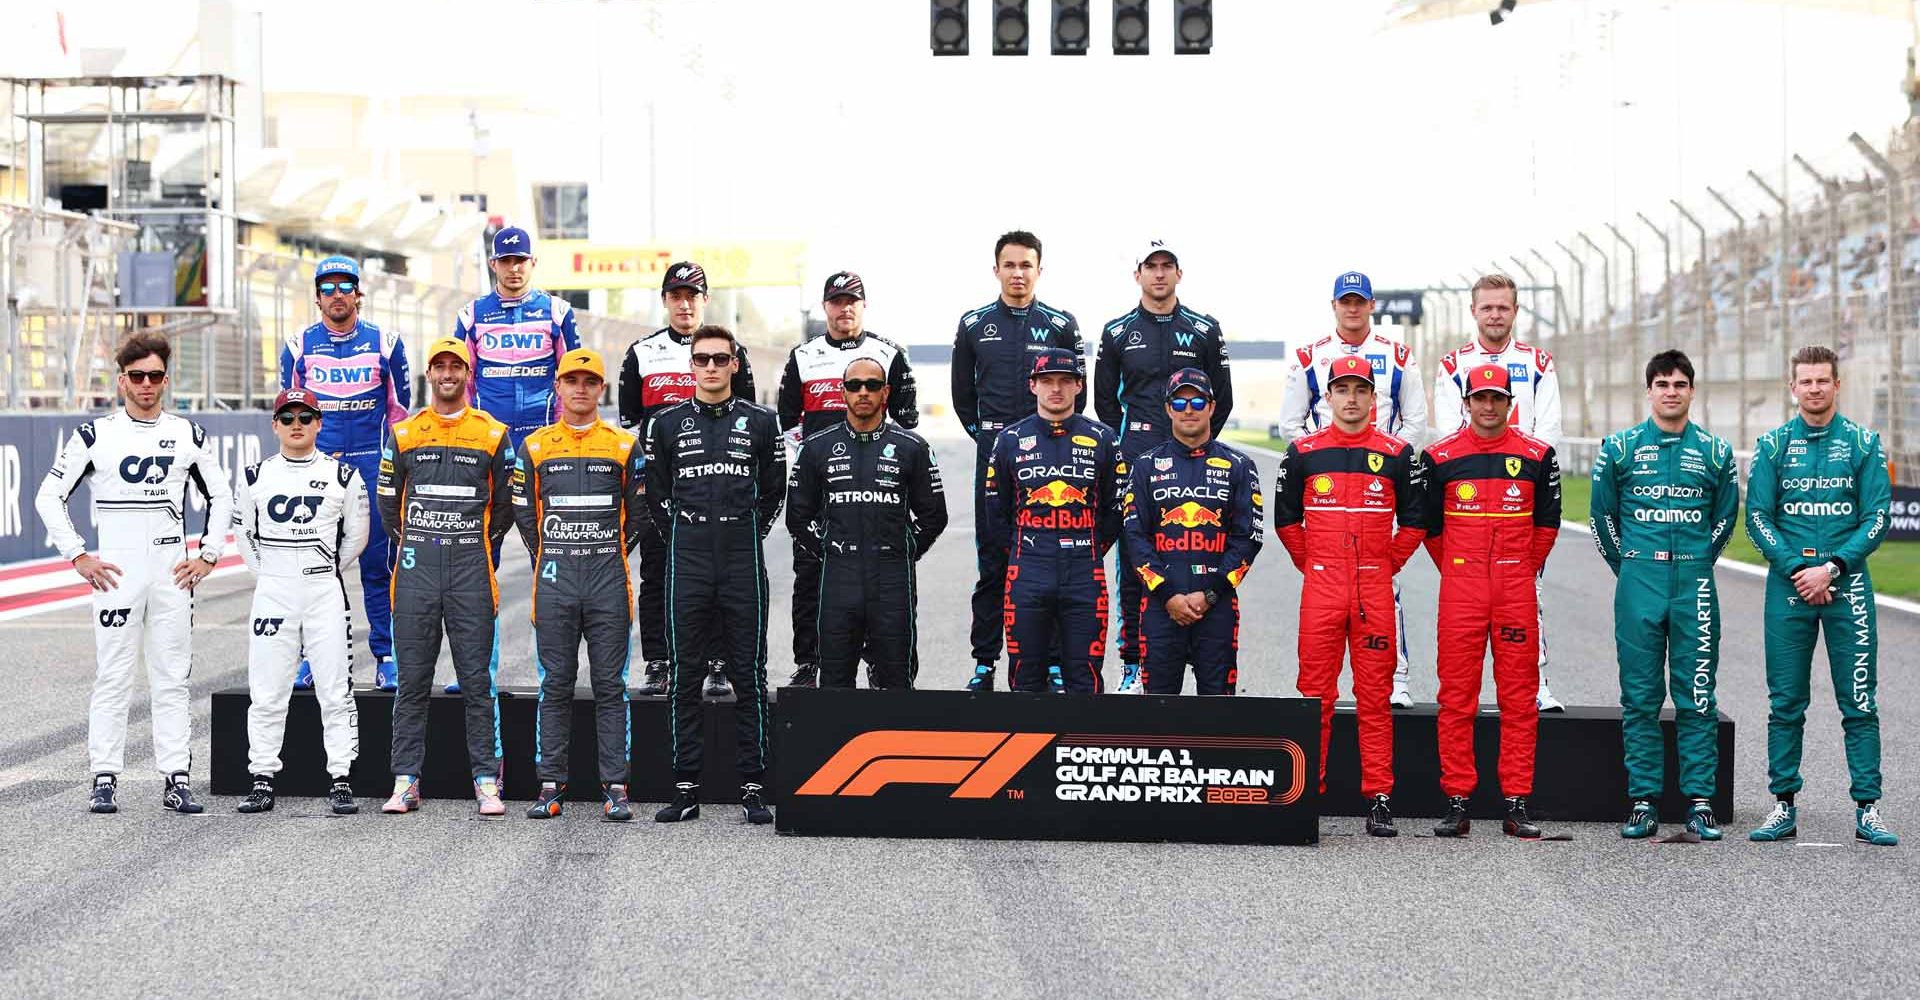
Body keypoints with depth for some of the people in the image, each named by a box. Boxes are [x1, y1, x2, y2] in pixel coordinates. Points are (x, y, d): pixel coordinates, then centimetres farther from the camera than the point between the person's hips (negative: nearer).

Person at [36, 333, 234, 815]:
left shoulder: (188, 435, 8)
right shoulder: (94, 435, 1)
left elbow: (220, 496, 16)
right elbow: (49, 496, 3)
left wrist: (208, 555, 7)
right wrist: (77, 555, -3)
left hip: (173, 574, 2)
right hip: (115, 573, -2)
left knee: (172, 679, 4)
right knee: (111, 679, -1)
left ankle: (176, 779, 7)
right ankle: (105, 779, 4)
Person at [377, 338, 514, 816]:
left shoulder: (493, 435, 5)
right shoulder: (404, 434, 8)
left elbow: (506, 505, 11)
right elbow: (388, 502, 16)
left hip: (471, 571, -1)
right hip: (416, 569, 1)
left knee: (477, 680, -1)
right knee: (412, 680, 3)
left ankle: (487, 782, 2)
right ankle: (406, 781, 7)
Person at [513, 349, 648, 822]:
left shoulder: (625, 447, 6)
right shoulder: (535, 447, 7)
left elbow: (638, 513, 10)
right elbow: (524, 512, 13)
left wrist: (610, 554, 10)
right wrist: (551, 561, 11)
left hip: (609, 584, -1)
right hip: (554, 584, 1)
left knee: (610, 686, 1)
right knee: (556, 685, 3)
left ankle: (615, 786, 3)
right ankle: (551, 784, 7)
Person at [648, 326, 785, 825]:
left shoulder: (760, 421, 6)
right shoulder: (668, 423, 8)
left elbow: (774, 490, 13)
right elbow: (655, 493, 15)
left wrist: (749, 536, 10)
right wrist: (678, 538, 10)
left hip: (743, 559, -1)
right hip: (687, 559, 1)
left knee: (749, 676, 1)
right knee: (685, 676, 2)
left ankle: (753, 788, 6)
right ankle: (686, 789, 6)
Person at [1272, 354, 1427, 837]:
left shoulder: (1397, 454, 5)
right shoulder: (1303, 452, 6)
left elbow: (1414, 520, 9)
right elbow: (1286, 518, 13)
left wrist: (1385, 566, 5)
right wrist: (1312, 564, 9)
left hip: (1375, 590, 0)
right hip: (1320, 588, 0)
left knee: (1375, 697, 2)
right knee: (1315, 694, 0)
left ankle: (1379, 798, 5)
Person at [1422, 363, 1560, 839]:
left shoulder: (1537, 455, 5)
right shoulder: (1441, 456, 3)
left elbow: (1547, 520, 14)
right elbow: (1429, 522, 12)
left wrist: (1524, 569, 12)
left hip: (1516, 592, 1)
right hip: (1459, 591, 0)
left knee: (1519, 700, 1)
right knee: (1456, 698, -1)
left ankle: (1517, 805, 6)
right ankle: (1456, 804, 4)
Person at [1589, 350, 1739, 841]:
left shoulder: (1715, 451, 7)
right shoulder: (1620, 448, 4)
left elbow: (1725, 516, 17)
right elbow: (1603, 515, 12)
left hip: (1694, 584, 1)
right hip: (1638, 584, 0)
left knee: (1697, 698, 0)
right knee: (1640, 699, 1)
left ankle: (1700, 802, 4)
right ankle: (1643, 802, 6)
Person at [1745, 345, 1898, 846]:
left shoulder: (1864, 444, 4)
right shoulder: (1772, 445, 6)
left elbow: (1877, 518, -1)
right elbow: (1758, 517, 3)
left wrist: (1831, 568, -12)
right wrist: (1797, 570, -10)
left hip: (1847, 584, -1)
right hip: (1788, 584, 1)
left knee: (1859, 703, -1)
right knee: (1785, 703, 3)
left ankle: (1867, 809, 3)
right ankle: (1784, 805, 10)